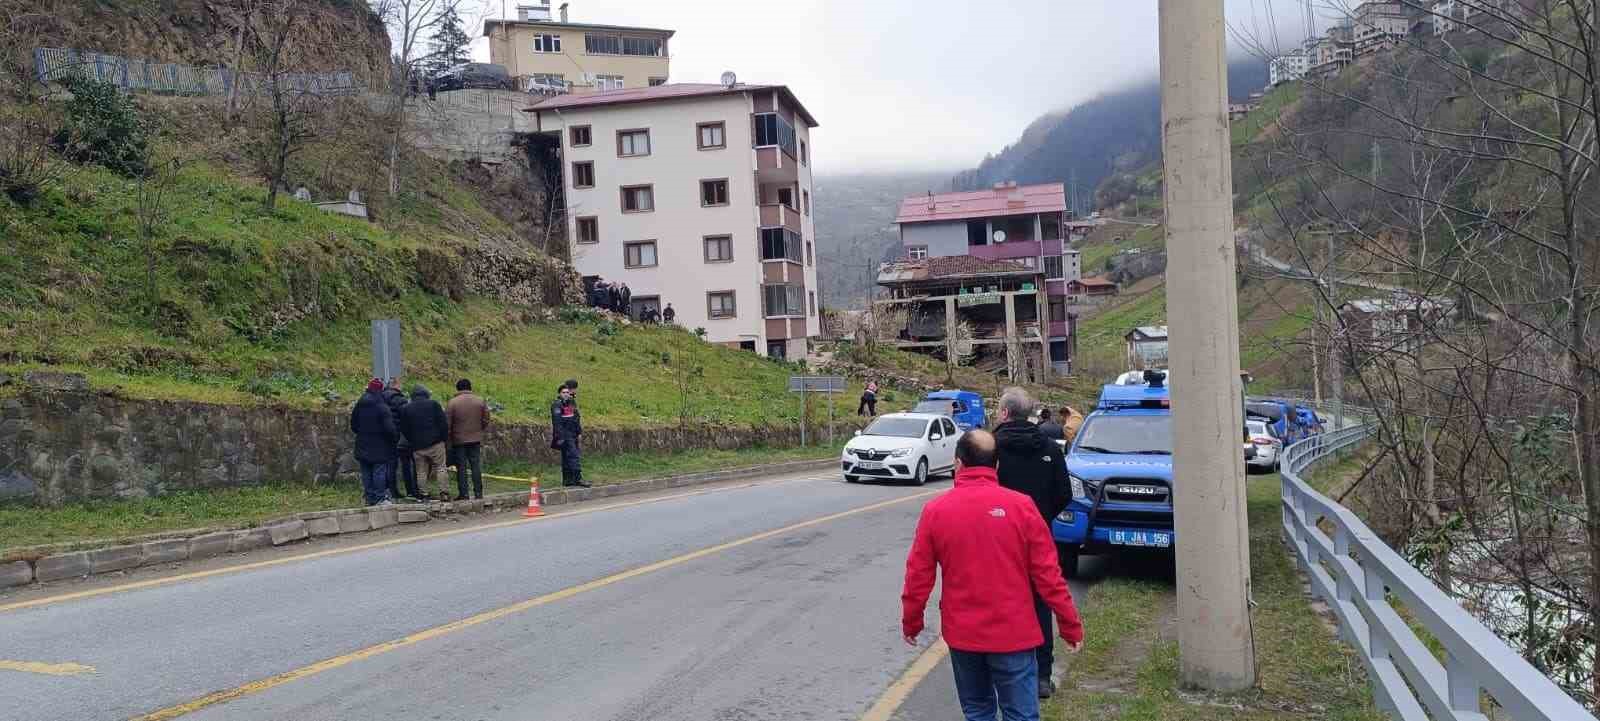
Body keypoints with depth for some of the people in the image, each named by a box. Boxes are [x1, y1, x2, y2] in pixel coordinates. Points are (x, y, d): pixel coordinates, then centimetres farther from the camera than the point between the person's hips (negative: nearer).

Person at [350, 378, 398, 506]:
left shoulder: (359, 405, 6)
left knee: (366, 474, 10)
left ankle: (370, 498, 13)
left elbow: (353, 425, 14)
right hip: (379, 447, -6)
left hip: (363, 446, 6)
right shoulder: (382, 407, -13)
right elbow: (389, 428, -18)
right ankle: (380, 498, -3)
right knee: (380, 472, -2)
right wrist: (396, 438, -2)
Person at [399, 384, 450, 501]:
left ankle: (424, 493, 7)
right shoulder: (433, 404, 0)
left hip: (417, 446, 2)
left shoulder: (405, 409, 7)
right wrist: (444, 438, 5)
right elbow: (444, 423, -4)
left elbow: (403, 429, 9)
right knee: (440, 468, 3)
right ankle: (442, 492, -3)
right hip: (435, 443, -2)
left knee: (421, 471, 9)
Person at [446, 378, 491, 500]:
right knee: (476, 466, 6)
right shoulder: (480, 401, 2)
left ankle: (463, 493, 3)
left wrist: (448, 439, 5)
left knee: (461, 467, 3)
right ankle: (478, 493, 5)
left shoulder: (452, 403, -7)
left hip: (458, 440, -2)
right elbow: (485, 421, 5)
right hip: (476, 440, 2)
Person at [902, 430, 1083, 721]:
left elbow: (919, 575, 0)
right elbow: (1047, 573, -6)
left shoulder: (935, 510, -5)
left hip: (962, 633, 2)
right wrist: (1071, 625, 4)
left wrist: (911, 621, 14)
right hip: (1013, 633, -2)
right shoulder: (1021, 506, -9)